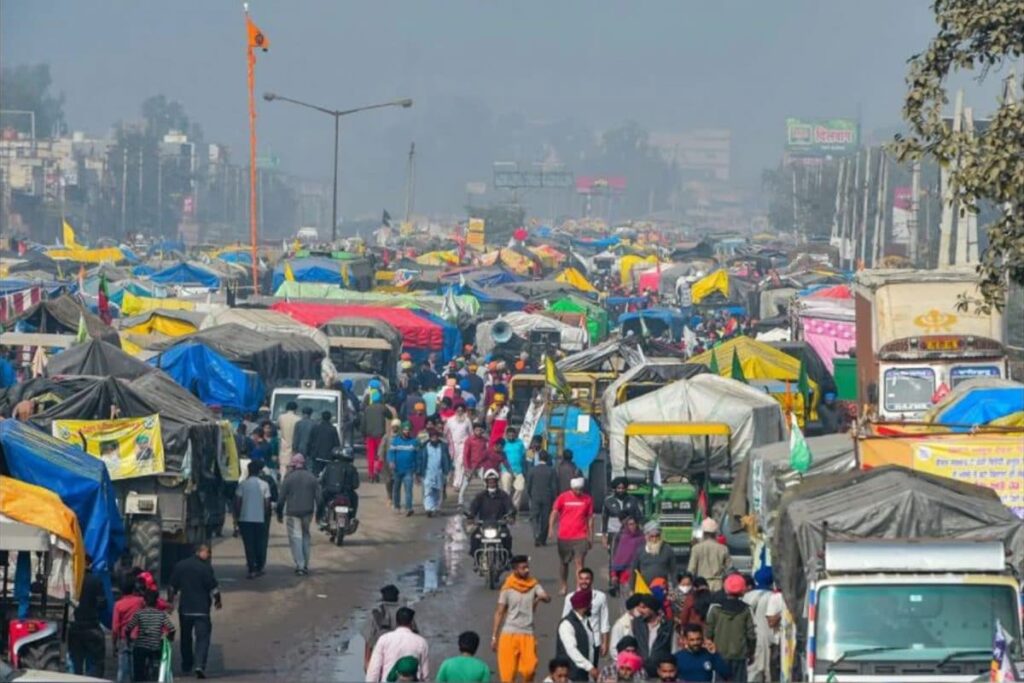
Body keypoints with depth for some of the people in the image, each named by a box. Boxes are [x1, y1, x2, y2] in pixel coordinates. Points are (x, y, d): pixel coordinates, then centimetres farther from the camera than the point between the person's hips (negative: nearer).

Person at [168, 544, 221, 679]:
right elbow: (213, 588, -8)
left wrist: (170, 601, 21)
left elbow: (172, 587, 9)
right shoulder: (206, 568, -11)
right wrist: (217, 601, 9)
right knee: (202, 637, -6)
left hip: (184, 608, 4)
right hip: (201, 609, -4)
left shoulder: (180, 566, 3)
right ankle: (200, 665, -22)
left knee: (186, 637, 20)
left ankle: (186, 665, 30)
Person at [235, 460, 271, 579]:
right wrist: (266, 517, 12)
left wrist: (237, 516, 7)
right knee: (259, 544, 14)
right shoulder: (264, 485, -1)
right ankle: (258, 568, 19)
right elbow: (267, 504, -1)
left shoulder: (243, 485, -4)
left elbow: (237, 503, -5)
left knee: (248, 545, -1)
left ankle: (251, 569, -8)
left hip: (245, 519, -1)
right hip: (260, 519, 1)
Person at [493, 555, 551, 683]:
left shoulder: (534, 585, 4)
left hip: (528, 634, 2)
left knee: (529, 670, -6)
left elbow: (547, 598, -13)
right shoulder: (507, 589, -2)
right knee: (507, 673, -3)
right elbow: (499, 613, 0)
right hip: (509, 634, -2)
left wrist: (540, 597, -35)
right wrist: (494, 637, -2)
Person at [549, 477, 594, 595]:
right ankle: (564, 586, 29)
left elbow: (590, 518, 9)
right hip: (564, 536, 1)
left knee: (580, 562, -11)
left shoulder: (588, 499, 3)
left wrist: (590, 537, 10)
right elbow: (554, 513, -1)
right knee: (563, 562, 12)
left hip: (581, 537, -1)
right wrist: (551, 528, -16)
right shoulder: (563, 498, 0)